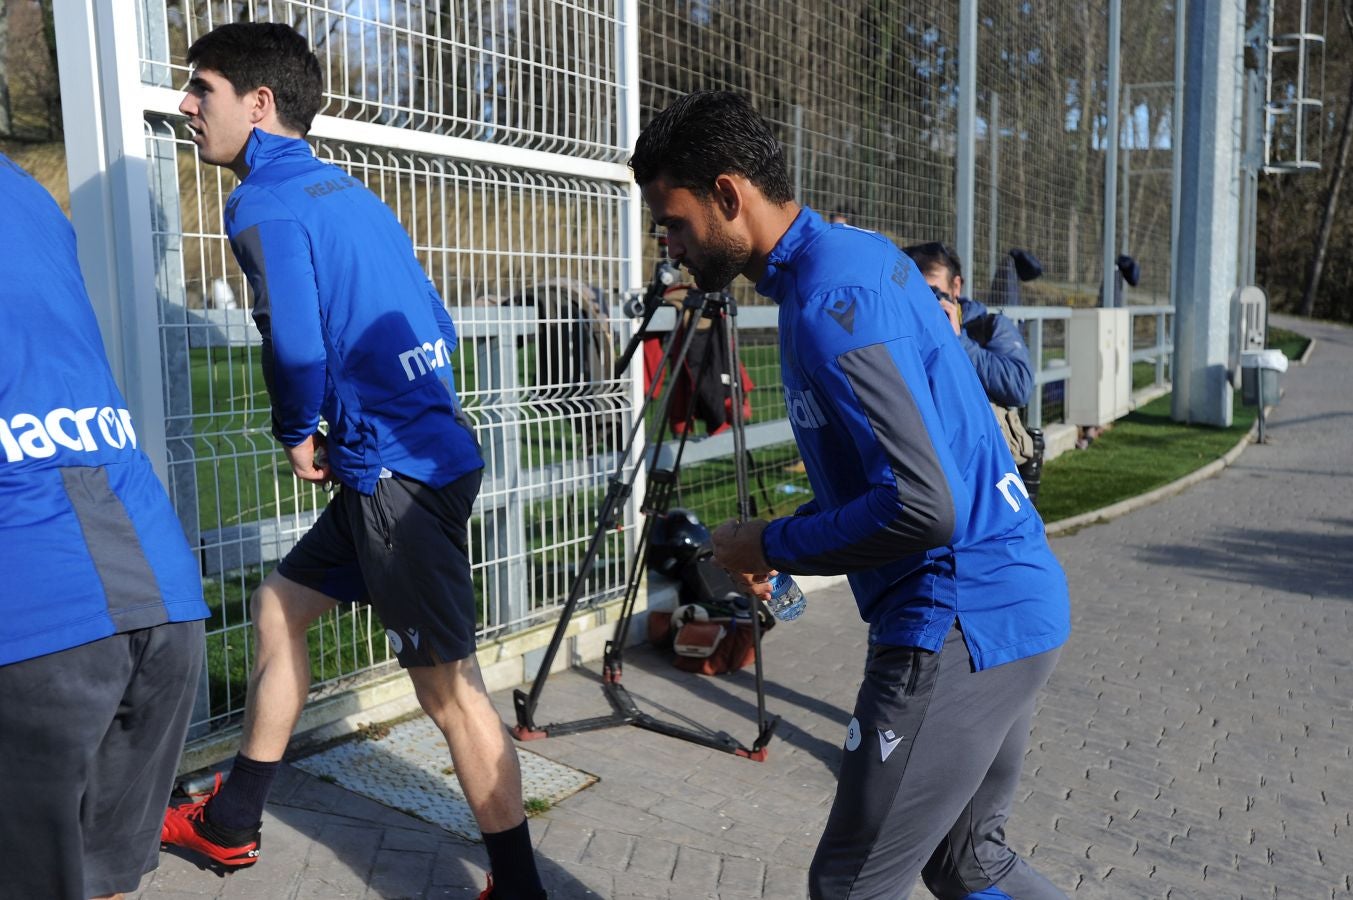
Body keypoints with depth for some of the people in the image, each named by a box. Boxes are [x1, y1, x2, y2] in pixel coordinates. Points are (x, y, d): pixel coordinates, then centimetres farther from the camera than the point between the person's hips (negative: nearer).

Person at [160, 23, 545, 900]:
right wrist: (339, 429, 14)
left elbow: (296, 343, -24)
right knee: (280, 606, 20)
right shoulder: (351, 193, 16)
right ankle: (230, 824, 36)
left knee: (447, 683, 0)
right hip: (426, 450, 9)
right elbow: (437, 327, 15)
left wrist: (298, 432, -4)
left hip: (399, 469, -9)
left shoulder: (264, 201, -9)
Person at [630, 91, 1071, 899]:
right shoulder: (862, 253, 9)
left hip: (962, 625, -10)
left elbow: (926, 508, -27)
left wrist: (770, 546, -12)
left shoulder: (829, 305, -21)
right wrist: (788, 542, 11)